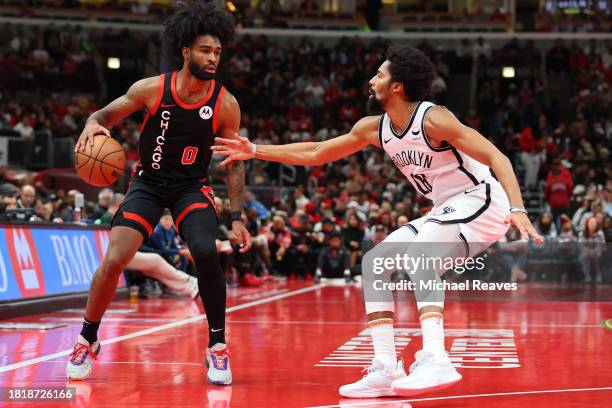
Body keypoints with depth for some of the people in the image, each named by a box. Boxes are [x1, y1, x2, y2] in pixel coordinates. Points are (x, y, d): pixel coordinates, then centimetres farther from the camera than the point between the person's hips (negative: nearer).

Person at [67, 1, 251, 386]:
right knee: (114, 260, -12)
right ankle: (87, 342, 11)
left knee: (207, 254, -25)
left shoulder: (226, 104, -12)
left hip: (192, 187, 0)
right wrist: (93, 124, -26)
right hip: (148, 183, 0)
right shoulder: (152, 89, -14)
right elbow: (107, 113, -1)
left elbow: (235, 162, -4)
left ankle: (218, 347, -8)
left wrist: (237, 217, -8)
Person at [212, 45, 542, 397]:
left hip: (482, 200, -9)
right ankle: (386, 370, 0)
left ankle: (435, 361, -35)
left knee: (417, 257, -30)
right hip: (448, 209, 9)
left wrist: (517, 209, -37)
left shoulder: (433, 119, -20)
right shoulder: (375, 128, 3)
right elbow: (316, 154, 13)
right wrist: (255, 151, 11)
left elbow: (496, 157, -23)